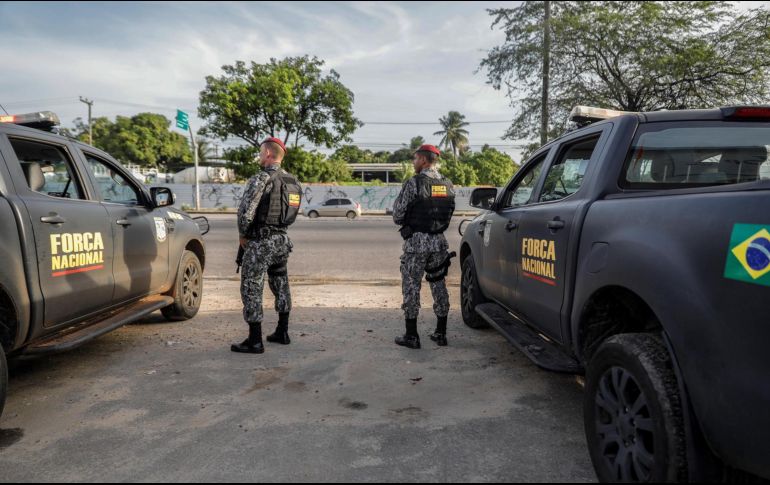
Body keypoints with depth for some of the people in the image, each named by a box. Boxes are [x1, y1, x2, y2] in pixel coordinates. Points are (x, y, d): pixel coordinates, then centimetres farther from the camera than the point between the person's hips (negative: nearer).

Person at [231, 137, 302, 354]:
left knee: (252, 288, 0)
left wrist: (243, 236, -4)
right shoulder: (294, 182, 9)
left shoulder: (261, 179, -15)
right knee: (280, 284, 19)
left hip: (260, 242, -8)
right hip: (283, 239, 8)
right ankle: (282, 333, 28)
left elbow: (246, 212, -19)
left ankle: (255, 341, 3)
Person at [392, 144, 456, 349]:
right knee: (439, 285, 14)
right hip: (439, 242, 6)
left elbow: (398, 215, -9)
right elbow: (448, 216, 10)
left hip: (416, 242, -6)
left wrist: (405, 223, 11)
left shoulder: (414, 183, -12)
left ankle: (411, 336, 7)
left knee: (411, 286, 3)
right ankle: (441, 333, 20)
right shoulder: (448, 185, 7)